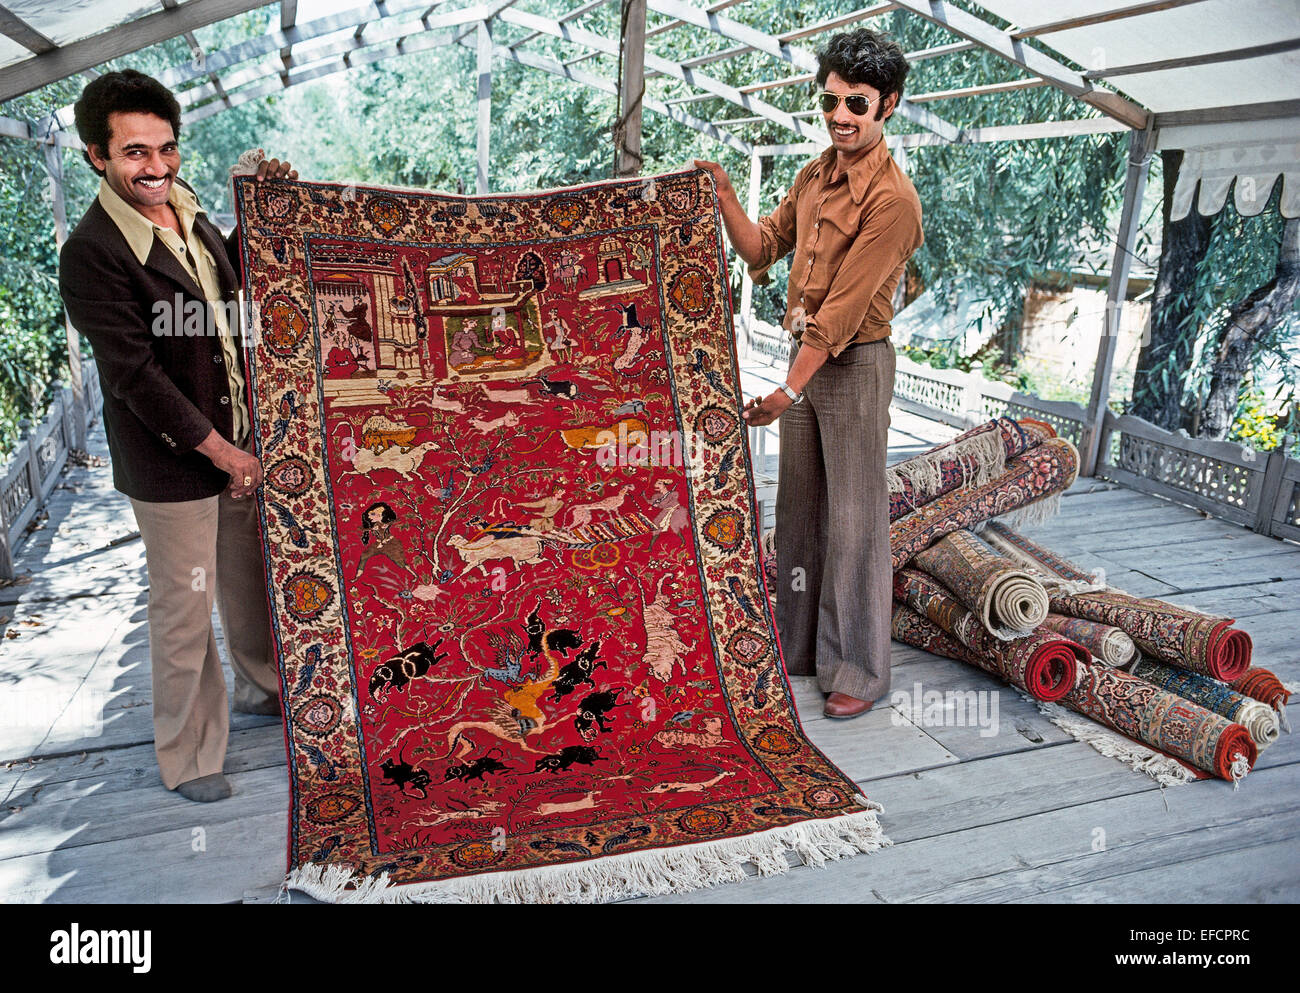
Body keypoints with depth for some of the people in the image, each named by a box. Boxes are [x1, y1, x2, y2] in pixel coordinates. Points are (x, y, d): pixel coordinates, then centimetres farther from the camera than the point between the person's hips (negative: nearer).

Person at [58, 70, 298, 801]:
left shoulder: (186, 208, 4)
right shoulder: (92, 253, -19)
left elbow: (235, 280, 21)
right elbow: (136, 375, -20)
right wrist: (222, 452, -17)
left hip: (238, 439, 7)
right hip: (171, 463, -7)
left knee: (249, 577, 22)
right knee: (185, 608, 5)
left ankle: (266, 683, 45)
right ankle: (187, 755, 24)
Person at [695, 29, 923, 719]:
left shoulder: (891, 198, -16)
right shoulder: (814, 174, 10)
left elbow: (844, 307, -21)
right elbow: (762, 248, 17)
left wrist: (788, 390, -22)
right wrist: (723, 196, 2)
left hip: (854, 365, -8)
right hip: (805, 353, 8)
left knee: (854, 520, -1)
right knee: (799, 511, 15)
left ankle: (859, 673, 12)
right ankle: (800, 647, 30)